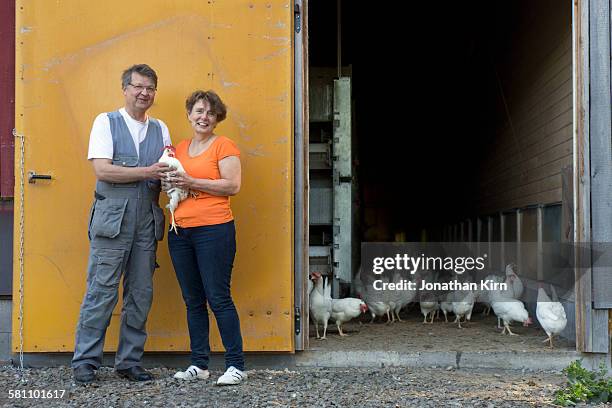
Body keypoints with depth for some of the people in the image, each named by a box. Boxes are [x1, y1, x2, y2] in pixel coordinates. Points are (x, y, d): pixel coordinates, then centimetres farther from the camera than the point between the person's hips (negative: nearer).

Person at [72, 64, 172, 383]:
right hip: (112, 220, -4)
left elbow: (167, 174, 11)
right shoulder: (106, 122, 3)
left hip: (147, 222, 5)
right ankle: (85, 362, 5)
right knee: (101, 292, -4)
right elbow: (102, 170, -9)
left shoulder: (160, 129, 16)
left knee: (141, 295, 6)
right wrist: (147, 172, -14)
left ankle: (129, 361, 15)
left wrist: (171, 174, -13)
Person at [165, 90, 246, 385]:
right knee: (193, 301, 10)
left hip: (213, 230, -6)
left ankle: (236, 366, 1)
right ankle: (199, 364, 18)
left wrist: (192, 182, -14)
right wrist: (171, 182, 2)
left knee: (218, 299, -6)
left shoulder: (224, 145, -2)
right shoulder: (180, 148, 16)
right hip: (180, 232, 6)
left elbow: (232, 186, -11)